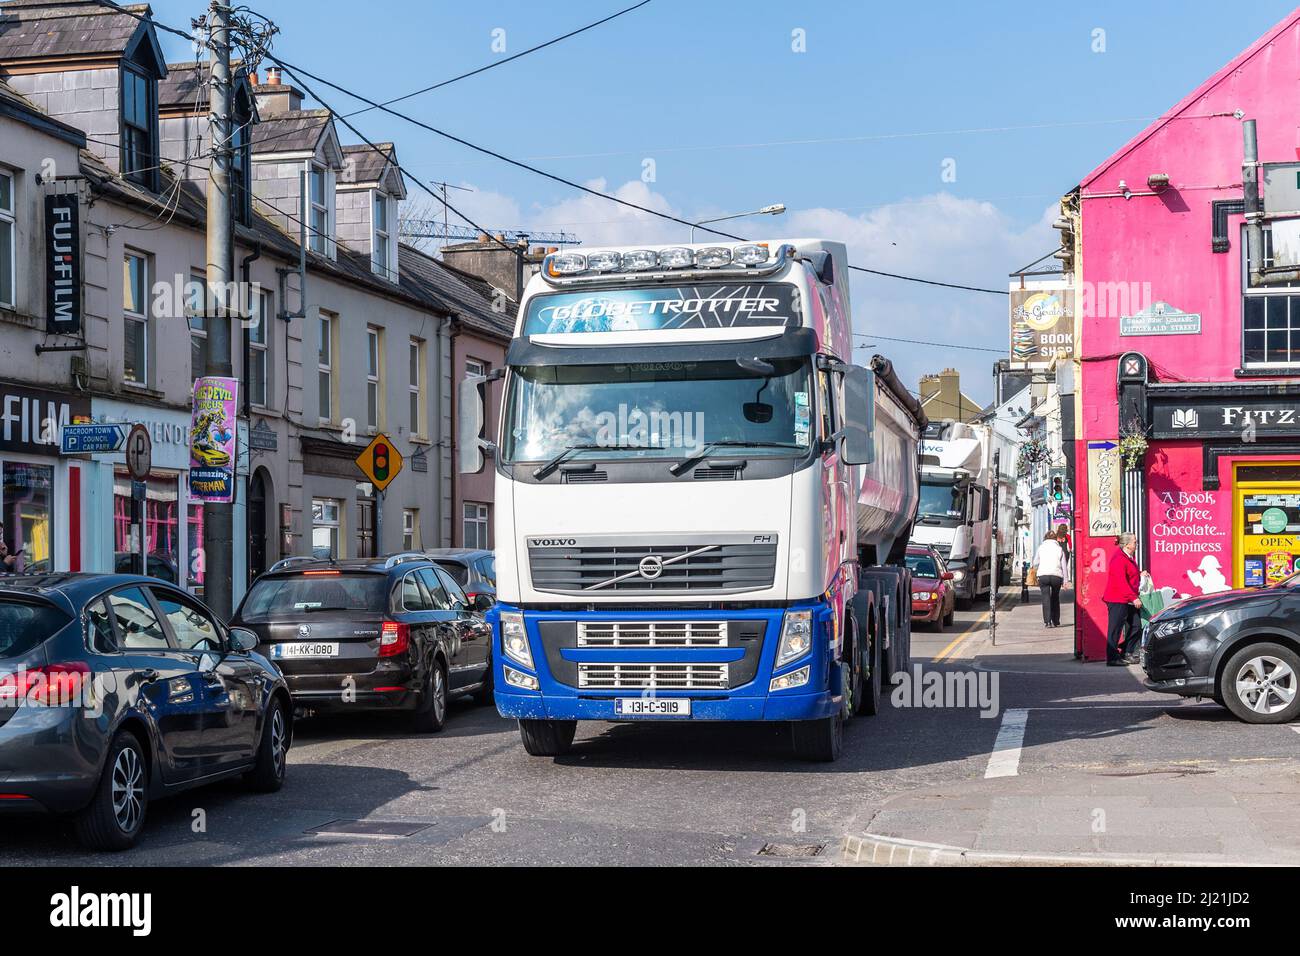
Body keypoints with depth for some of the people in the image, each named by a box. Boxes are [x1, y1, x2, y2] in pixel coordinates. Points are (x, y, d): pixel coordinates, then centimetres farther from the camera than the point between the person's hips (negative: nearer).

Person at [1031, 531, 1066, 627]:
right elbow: (1064, 566, 7)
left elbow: (1035, 563, 17)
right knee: (1055, 598, 16)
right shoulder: (1059, 549, 10)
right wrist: (1065, 580, 10)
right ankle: (1056, 621, 19)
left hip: (1043, 575, -1)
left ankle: (1047, 621, -15)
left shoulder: (1041, 547, 10)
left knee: (1046, 598, -3)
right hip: (1057, 576, 1)